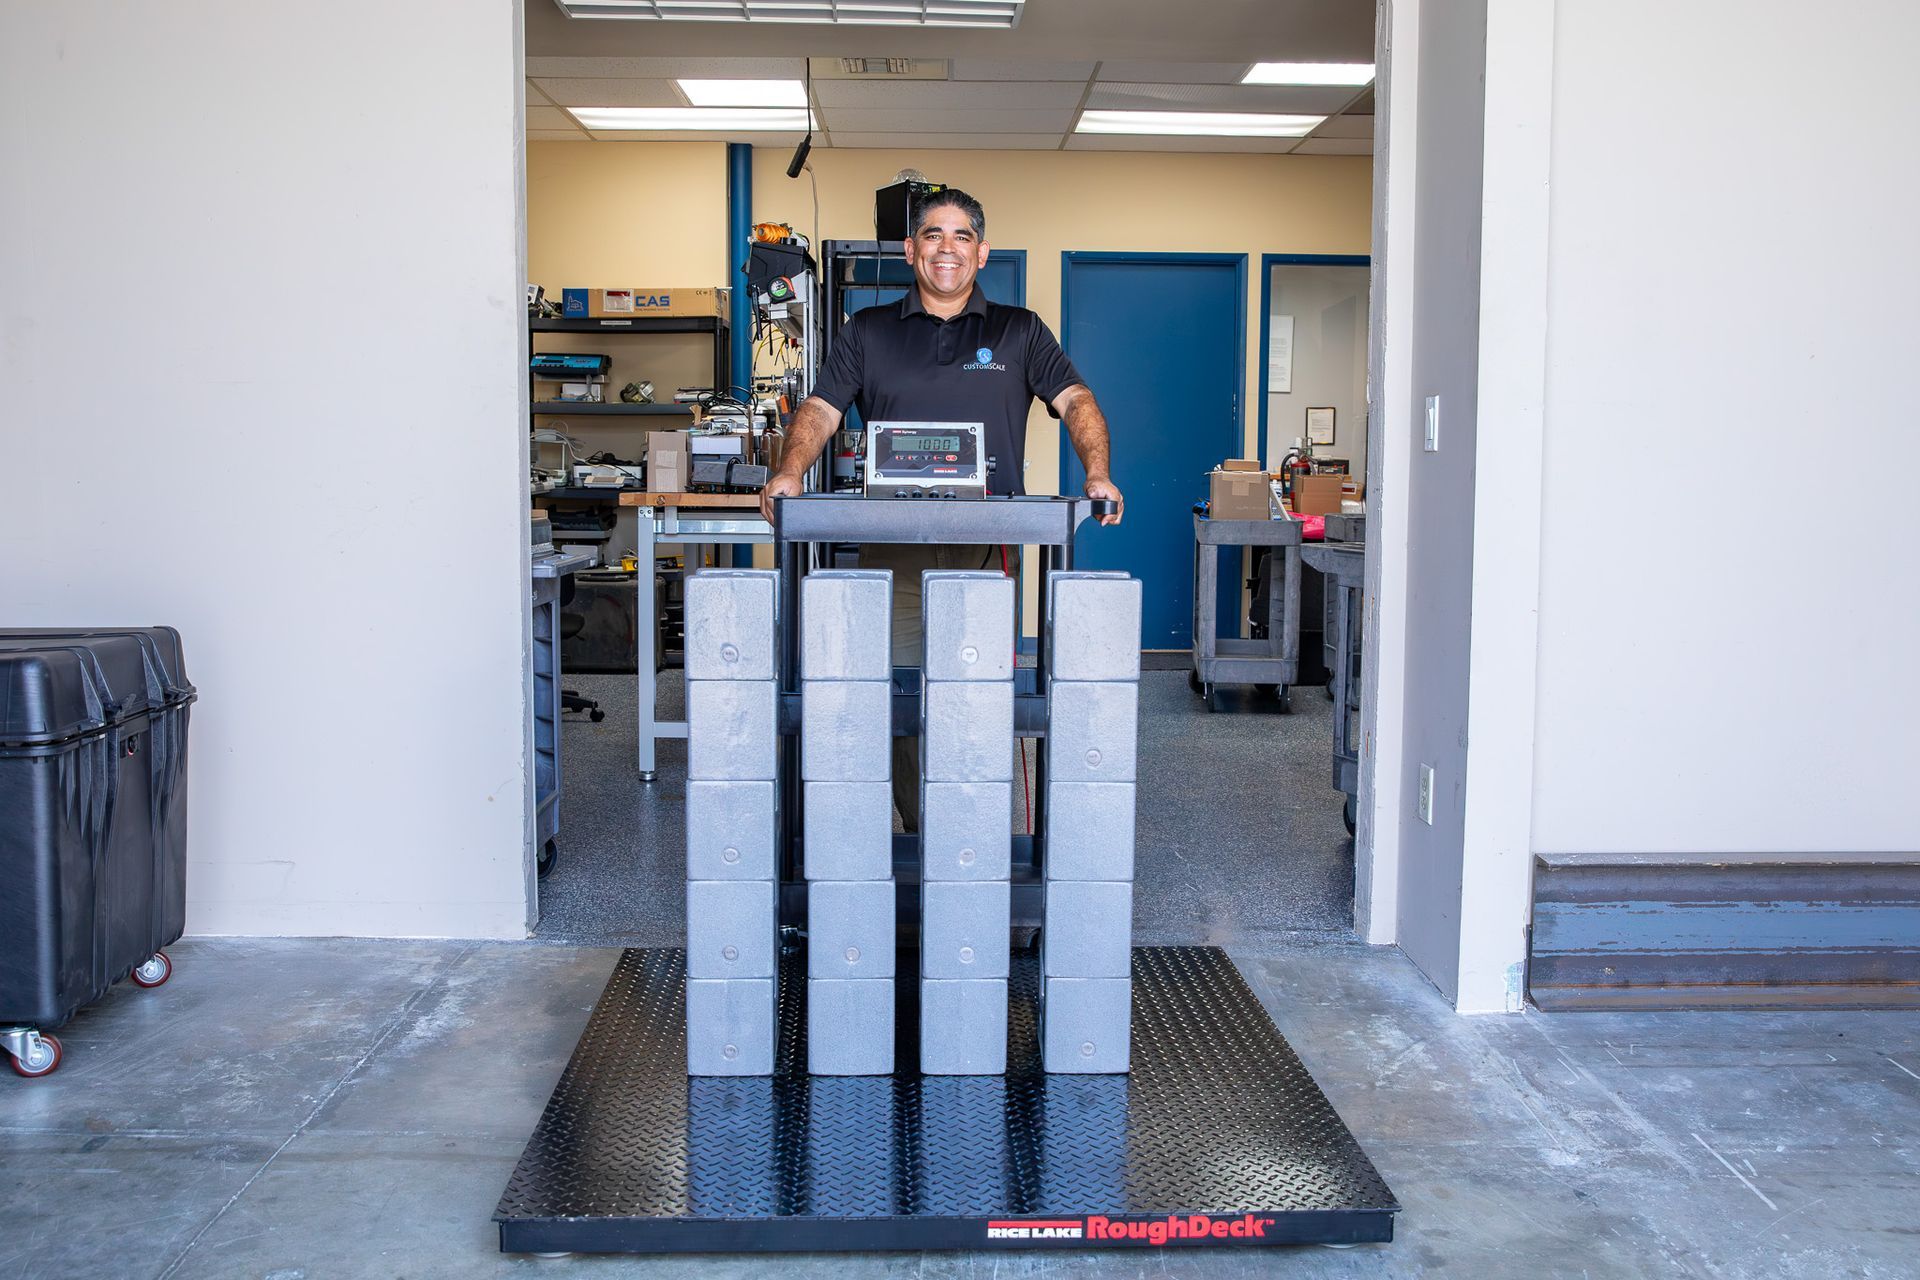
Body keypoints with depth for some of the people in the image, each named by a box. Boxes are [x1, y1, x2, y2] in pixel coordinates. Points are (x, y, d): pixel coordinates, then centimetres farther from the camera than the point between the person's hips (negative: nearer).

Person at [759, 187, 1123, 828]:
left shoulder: (1018, 332, 13)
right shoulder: (868, 332, 14)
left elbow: (1074, 400, 3)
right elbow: (822, 410, 6)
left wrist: (1097, 473, -16)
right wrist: (791, 470, -13)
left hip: (987, 548, 0)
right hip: (894, 551, 1)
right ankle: (918, 836, 10)